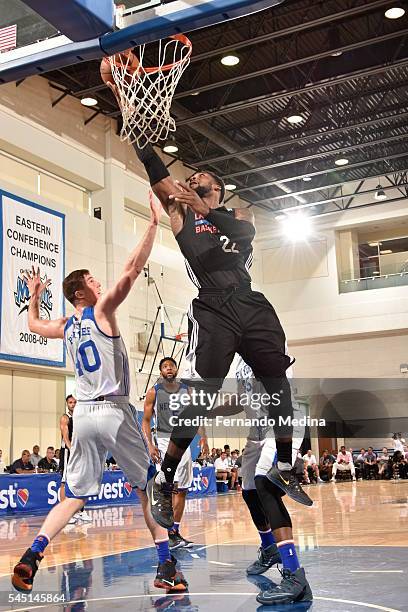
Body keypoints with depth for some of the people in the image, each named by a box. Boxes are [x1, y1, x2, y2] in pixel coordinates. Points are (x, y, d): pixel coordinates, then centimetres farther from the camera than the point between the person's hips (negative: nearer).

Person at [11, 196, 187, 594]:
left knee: (74, 497, 13)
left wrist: (34, 295, 47)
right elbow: (132, 268, -13)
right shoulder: (101, 310, -4)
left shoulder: (65, 327, 13)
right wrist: (153, 222, -11)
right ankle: (166, 568, 3)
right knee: (149, 487, 5)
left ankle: (31, 557, -2)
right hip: (113, 411, -6)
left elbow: (33, 325, 35)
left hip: (83, 413, 6)